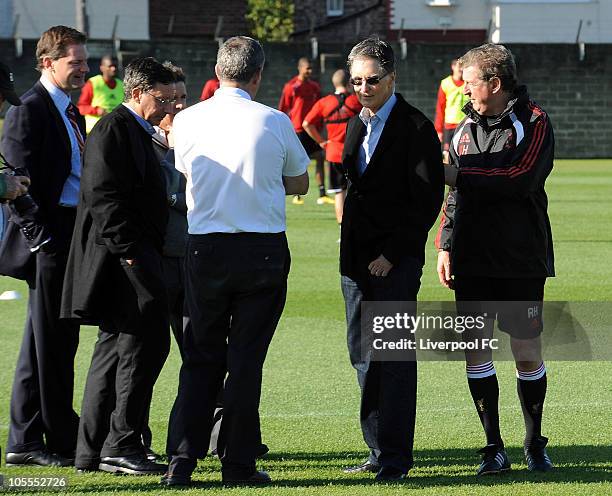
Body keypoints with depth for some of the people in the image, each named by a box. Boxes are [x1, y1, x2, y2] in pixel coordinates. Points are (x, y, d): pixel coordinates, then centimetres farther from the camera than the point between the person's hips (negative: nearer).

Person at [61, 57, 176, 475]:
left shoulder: (136, 132, 21)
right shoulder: (113, 130, -11)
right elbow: (102, 195, -20)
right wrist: (128, 250, -23)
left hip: (135, 255, 11)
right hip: (123, 256, -11)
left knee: (116, 348, 11)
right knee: (146, 342, -13)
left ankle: (93, 451, 14)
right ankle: (120, 445, -12)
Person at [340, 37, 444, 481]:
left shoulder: (416, 128, -8)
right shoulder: (357, 125, 15)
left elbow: (428, 198, -12)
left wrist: (392, 253, -15)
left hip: (397, 260, -8)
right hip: (357, 257, 8)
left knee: (393, 357, -8)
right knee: (363, 355, 8)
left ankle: (395, 458, -6)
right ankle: (380, 453, 14)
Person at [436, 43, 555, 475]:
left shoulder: (533, 123, -6)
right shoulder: (468, 127, 13)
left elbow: (519, 180, -19)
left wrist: (460, 176, -14)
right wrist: (446, 245, 10)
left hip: (521, 261, -5)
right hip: (472, 260, 5)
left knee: (527, 354, 1)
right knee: (475, 348, 0)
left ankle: (535, 443, 17)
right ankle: (494, 448, 6)